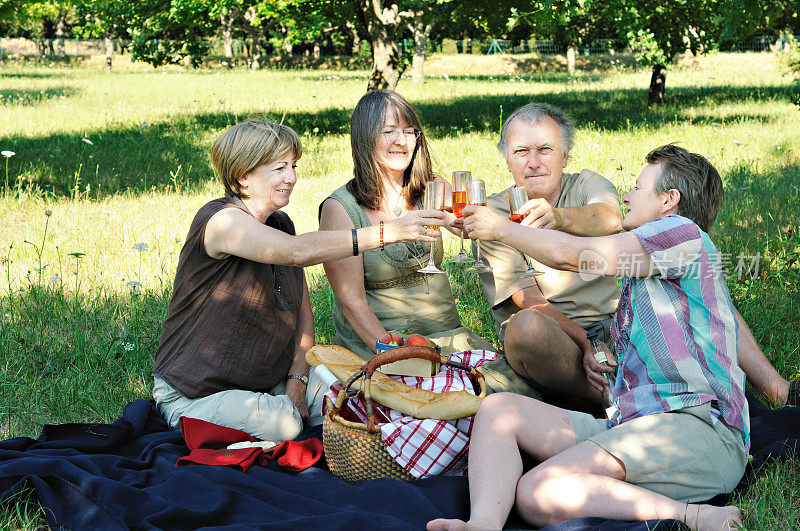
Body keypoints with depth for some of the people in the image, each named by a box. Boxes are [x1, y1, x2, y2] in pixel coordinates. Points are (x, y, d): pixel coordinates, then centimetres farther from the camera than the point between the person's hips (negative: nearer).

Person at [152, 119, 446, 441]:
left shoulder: (280, 223, 9)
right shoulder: (219, 220, -19)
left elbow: (303, 313, 11)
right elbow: (298, 252, -36)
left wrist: (296, 381, -5)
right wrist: (388, 232, -37)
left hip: (270, 383, 7)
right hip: (196, 393, -7)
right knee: (279, 424, -33)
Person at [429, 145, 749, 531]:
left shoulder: (684, 232, 1)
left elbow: (569, 253, -1)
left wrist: (500, 228, 13)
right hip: (629, 425, 10)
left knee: (540, 494, -31)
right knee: (498, 408, -5)